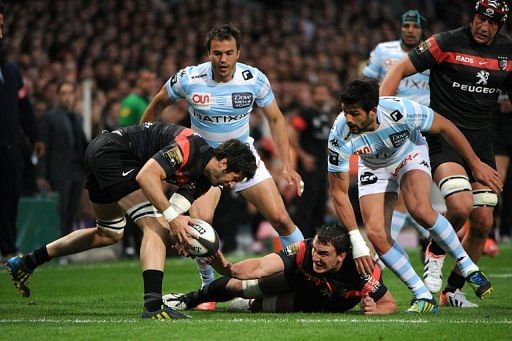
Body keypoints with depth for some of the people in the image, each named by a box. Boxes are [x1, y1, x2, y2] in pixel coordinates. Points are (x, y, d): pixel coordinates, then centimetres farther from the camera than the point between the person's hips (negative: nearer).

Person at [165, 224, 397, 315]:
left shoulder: (363, 273, -42)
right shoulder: (304, 250, -39)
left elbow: (390, 304, -26)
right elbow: (261, 267, -47)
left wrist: (374, 309, -49)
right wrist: (229, 268, -66)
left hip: (323, 303, -1)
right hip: (298, 277, 1)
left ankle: (253, 306, 27)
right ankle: (189, 300, 35)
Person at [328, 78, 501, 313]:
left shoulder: (401, 111, -37)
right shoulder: (340, 136, -31)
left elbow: (445, 127, -17)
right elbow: (338, 193, -21)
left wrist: (475, 165, -9)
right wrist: (356, 242, -25)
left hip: (410, 155, -2)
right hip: (374, 168, 2)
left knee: (420, 210, -31)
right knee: (376, 234, -17)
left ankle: (466, 265, -9)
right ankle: (423, 297, -4)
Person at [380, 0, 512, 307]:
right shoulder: (447, 44, -9)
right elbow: (400, 70, -7)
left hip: (482, 142, 5)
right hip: (444, 138, -5)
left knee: (483, 222, 0)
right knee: (461, 207, -27)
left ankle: (453, 290, 17)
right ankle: (435, 254, 4)